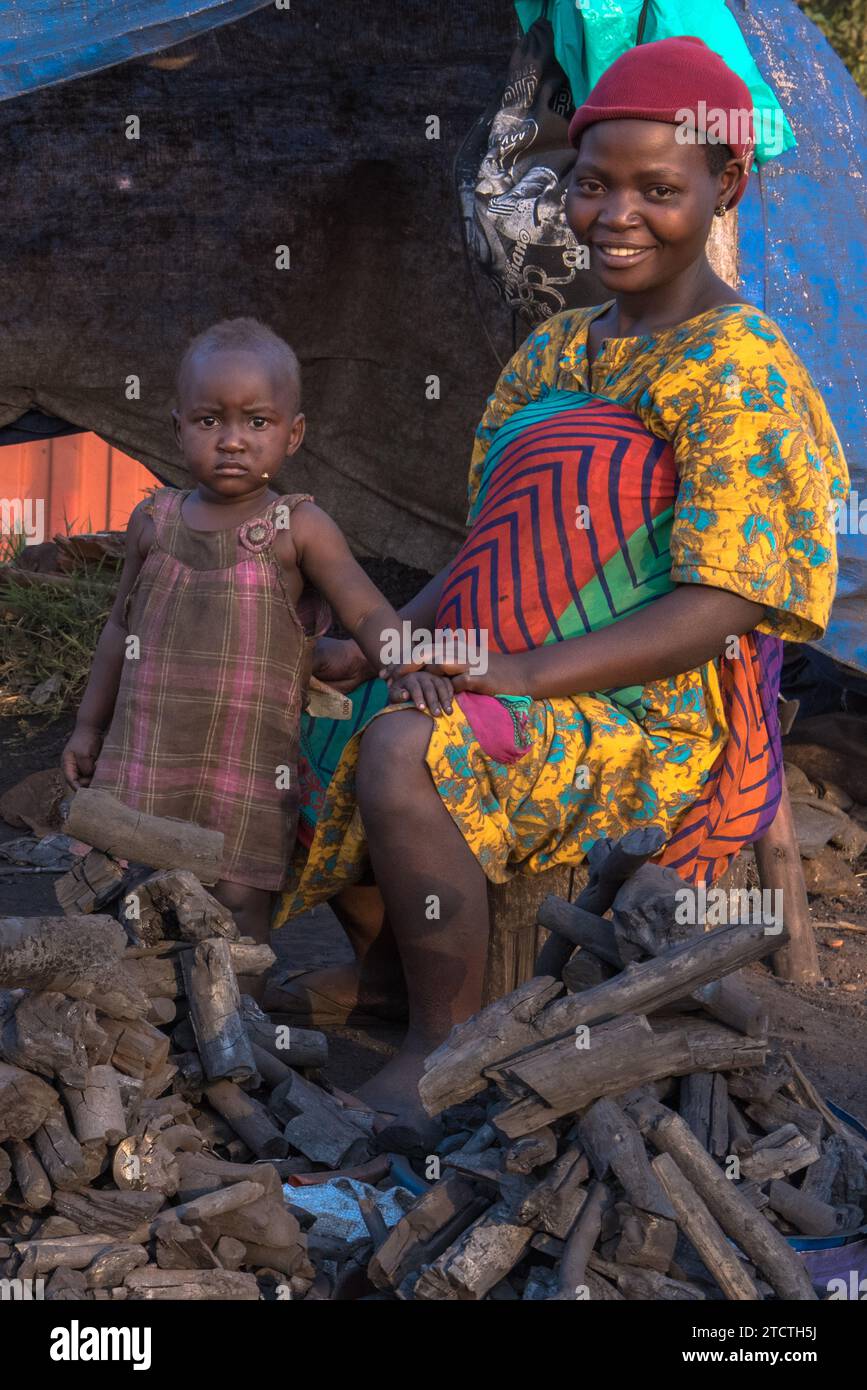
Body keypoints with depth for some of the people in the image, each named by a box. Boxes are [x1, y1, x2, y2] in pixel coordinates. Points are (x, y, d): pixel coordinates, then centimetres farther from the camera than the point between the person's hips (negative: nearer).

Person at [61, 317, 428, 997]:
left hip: (251, 763, -3)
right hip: (145, 755, 3)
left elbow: (369, 613, -12)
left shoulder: (299, 528, -6)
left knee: (240, 898, -1)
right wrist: (90, 724, 19)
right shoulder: (154, 523, 4)